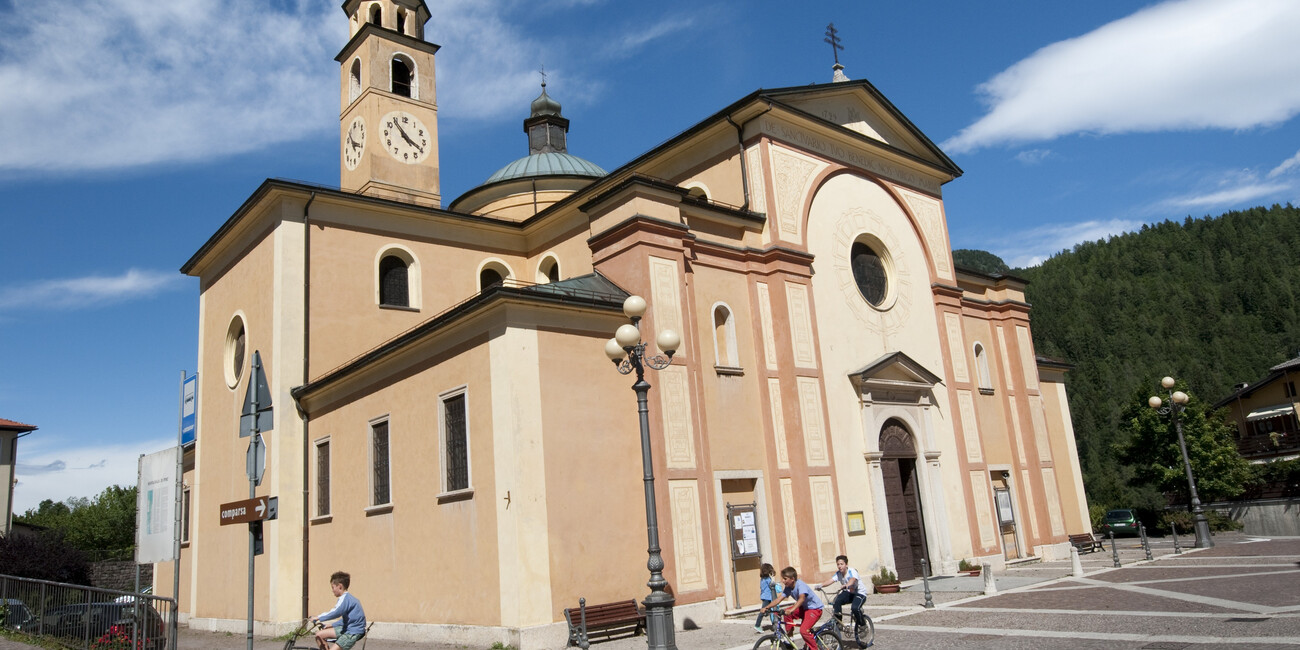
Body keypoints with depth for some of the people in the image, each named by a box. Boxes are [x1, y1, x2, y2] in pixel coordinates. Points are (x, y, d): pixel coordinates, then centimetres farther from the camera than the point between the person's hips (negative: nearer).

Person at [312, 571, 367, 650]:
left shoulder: (345, 598, -15)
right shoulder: (348, 598, 16)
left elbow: (336, 612, -32)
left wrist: (319, 618, -24)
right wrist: (332, 625, 17)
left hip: (353, 632, -10)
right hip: (347, 628, 10)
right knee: (319, 635, 7)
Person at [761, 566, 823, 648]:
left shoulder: (800, 585, -27)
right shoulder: (788, 588, -3)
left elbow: (802, 598, -44)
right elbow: (779, 599, -8)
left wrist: (792, 610, -59)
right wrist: (766, 608, -21)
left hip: (815, 608, -8)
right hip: (804, 608, 8)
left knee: (803, 630, -24)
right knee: (786, 613, -9)